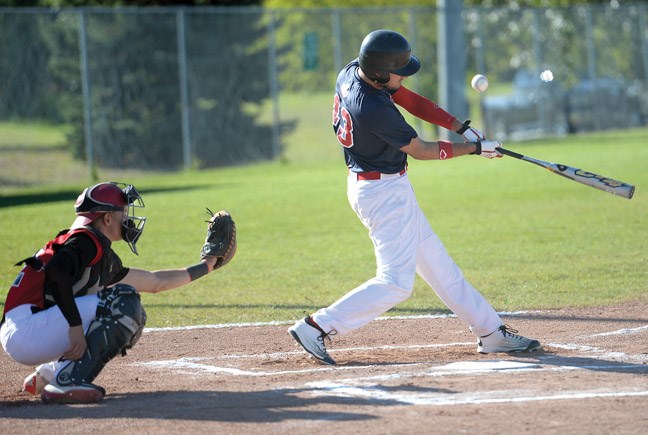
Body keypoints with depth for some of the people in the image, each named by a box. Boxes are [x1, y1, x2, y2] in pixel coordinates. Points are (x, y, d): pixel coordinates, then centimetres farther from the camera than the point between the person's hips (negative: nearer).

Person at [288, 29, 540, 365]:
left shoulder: (353, 72, -4)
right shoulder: (374, 109, -30)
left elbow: (409, 99, 7)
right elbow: (421, 150, -17)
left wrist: (462, 127, 1)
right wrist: (475, 148, -6)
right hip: (384, 193, -11)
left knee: (437, 264, 14)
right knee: (395, 282, -10)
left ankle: (490, 331, 22)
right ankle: (317, 327, -8)